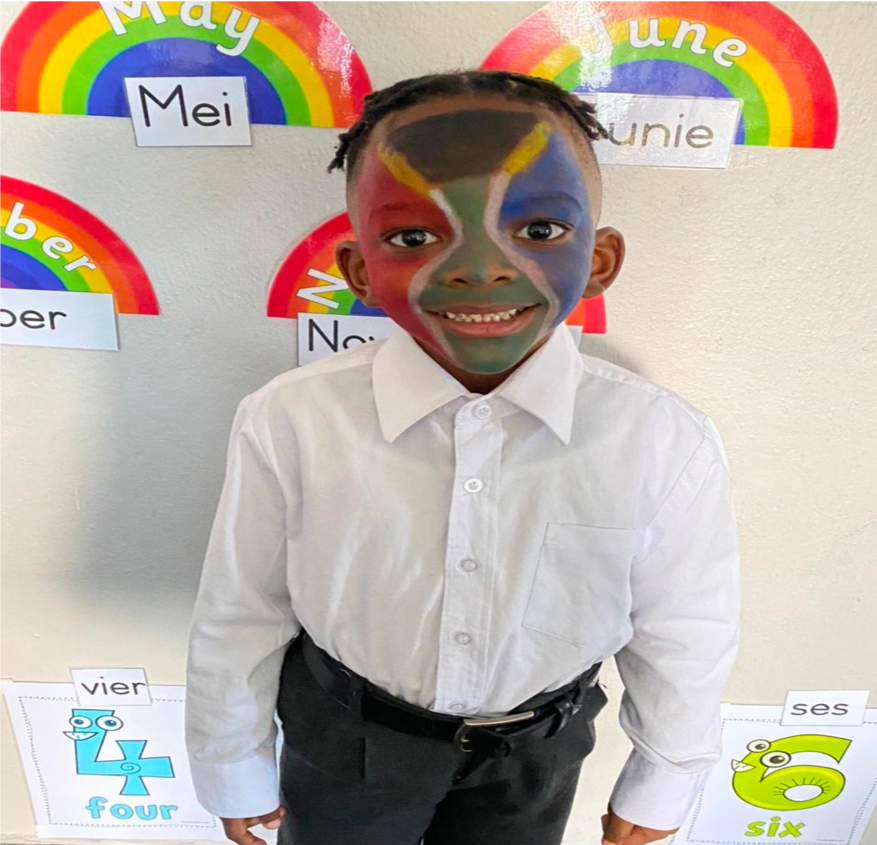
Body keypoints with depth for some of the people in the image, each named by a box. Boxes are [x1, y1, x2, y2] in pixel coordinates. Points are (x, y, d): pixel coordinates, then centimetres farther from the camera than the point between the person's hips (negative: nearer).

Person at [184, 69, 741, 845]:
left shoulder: (665, 444, -25)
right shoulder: (291, 424, -27)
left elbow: (683, 638, -8)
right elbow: (238, 620, -11)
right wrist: (234, 773, 4)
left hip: (534, 754, 1)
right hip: (342, 743, 0)